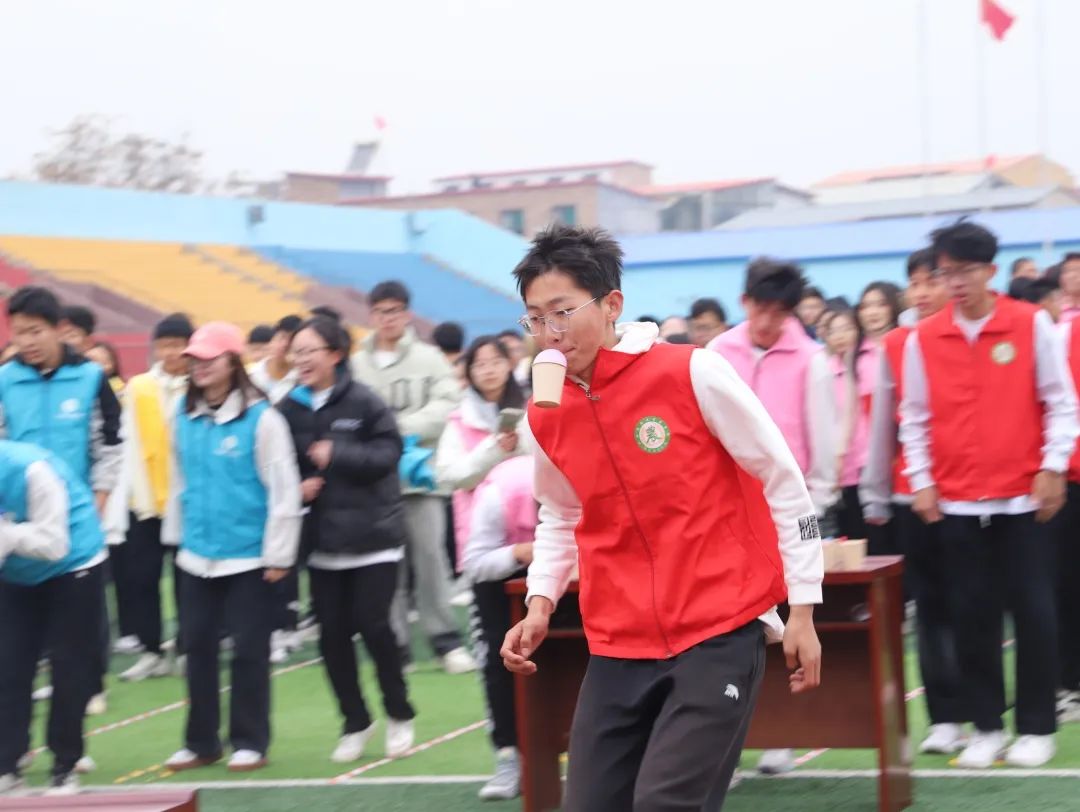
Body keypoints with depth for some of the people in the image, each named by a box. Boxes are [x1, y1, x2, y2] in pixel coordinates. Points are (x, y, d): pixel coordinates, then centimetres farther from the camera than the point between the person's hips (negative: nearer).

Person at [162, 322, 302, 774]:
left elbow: (284, 488, -11)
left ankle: (250, 742, 12)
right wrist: (176, 534, 17)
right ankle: (200, 741, 21)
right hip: (197, 557, 5)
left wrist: (278, 554, -11)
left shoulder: (260, 417, -12)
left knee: (248, 651, 2)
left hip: (248, 558, -5)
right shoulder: (185, 418, 5)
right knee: (198, 648, 10)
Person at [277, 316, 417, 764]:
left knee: (372, 624, -4)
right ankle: (355, 723, 20)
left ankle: (399, 715, 17)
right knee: (332, 633, 5)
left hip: (373, 535, -4)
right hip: (322, 539, 4)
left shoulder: (363, 402, -9)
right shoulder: (289, 408, 2)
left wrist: (338, 455, -20)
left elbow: (388, 453, -12)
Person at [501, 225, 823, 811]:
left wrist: (802, 610, -4)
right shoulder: (545, 417, 4)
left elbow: (783, 481, -4)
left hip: (720, 632, -5)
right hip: (618, 646, 5)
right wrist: (540, 602, 5)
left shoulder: (693, 374, -10)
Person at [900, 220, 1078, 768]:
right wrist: (921, 481, 1)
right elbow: (915, 418, 8)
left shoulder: (1032, 325, -2)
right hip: (955, 501, 2)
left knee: (1033, 611, 0)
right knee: (972, 615, 4)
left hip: (1023, 496, -2)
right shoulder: (922, 339, 2)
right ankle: (986, 726, 13)